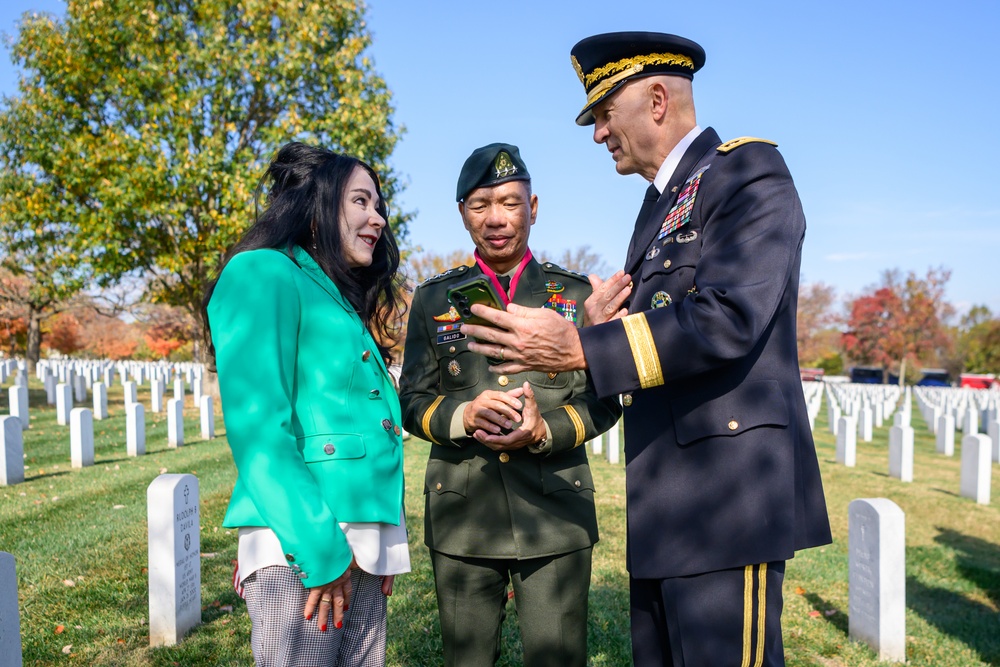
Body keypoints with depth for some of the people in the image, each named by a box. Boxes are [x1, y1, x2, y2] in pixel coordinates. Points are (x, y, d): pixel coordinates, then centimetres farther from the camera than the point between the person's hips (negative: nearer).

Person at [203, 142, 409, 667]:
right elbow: (257, 428, -15)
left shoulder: (344, 304, 20)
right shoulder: (264, 273, -5)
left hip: (366, 545, 8)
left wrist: (383, 550, 13)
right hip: (302, 545, -8)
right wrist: (320, 551, -18)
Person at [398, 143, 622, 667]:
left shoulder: (577, 294, 8)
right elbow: (413, 401, 7)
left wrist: (546, 430, -16)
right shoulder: (433, 299, 11)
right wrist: (462, 416, -15)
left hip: (556, 511, -1)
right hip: (460, 515, 1)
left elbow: (603, 399, 4)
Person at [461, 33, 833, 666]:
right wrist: (601, 329, -2)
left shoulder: (749, 171, -8)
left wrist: (580, 349, -25)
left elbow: (727, 319, -23)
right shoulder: (662, 203, 19)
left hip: (726, 490, -9)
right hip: (663, 502, 9)